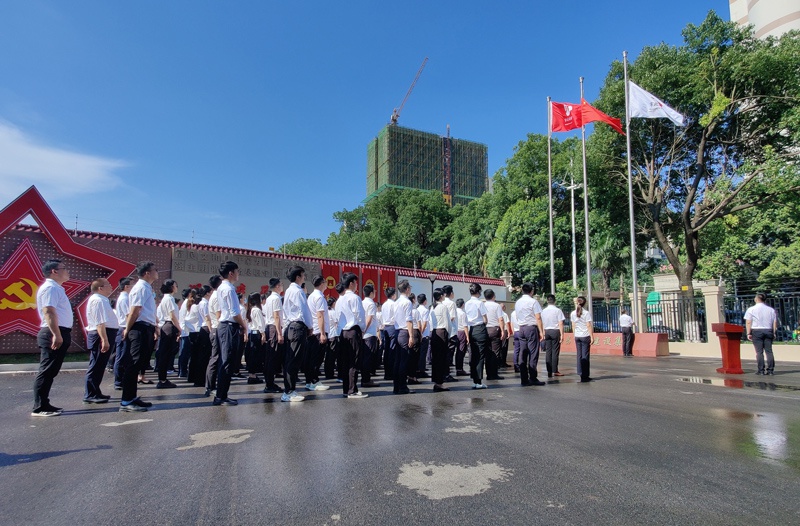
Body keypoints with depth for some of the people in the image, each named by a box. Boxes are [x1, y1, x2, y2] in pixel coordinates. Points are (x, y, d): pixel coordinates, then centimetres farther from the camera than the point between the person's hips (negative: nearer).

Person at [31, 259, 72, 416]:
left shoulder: (56, 288, 20)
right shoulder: (50, 288, -12)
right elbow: (49, 312, -22)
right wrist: (56, 335, -28)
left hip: (60, 334, 10)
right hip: (54, 335, -10)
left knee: (50, 372, 13)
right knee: (46, 372, -7)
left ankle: (44, 404, 20)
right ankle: (39, 407, -3)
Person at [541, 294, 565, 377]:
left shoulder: (543, 311, 5)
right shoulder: (558, 310, -6)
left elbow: (541, 323, 8)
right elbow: (560, 324, -9)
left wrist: (543, 333, 16)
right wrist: (562, 334, -7)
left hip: (546, 331, 3)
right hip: (555, 331, -3)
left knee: (548, 352, 5)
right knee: (555, 352, 1)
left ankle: (549, 371, 5)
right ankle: (555, 371, 2)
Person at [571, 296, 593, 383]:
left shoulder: (573, 313, 5)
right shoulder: (586, 313, -8)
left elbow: (573, 326, 9)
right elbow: (589, 326, -9)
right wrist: (592, 337, -5)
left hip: (577, 336, 4)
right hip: (585, 336, -4)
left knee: (579, 355, 10)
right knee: (585, 356, 0)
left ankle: (581, 374, 10)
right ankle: (584, 376, 2)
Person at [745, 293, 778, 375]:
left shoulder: (751, 309, -1)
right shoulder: (771, 309, 10)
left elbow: (748, 322, -6)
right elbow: (775, 322, 9)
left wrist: (748, 333, -3)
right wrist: (774, 333, 14)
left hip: (756, 331, -3)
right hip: (768, 331, 3)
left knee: (759, 352, -3)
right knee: (769, 351, 6)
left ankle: (761, 370, -3)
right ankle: (770, 370, 4)